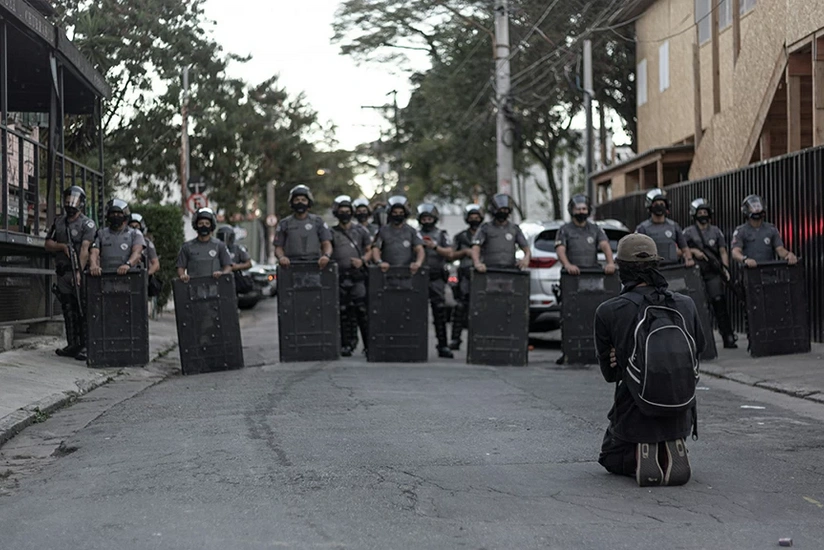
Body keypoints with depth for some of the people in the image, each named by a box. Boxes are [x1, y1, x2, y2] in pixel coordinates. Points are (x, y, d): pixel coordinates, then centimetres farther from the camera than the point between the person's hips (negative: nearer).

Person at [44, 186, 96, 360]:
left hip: (80, 273, -6)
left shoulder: (87, 224, -4)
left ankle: (85, 346, -10)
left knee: (83, 311, -9)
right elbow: (48, 244, 15)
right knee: (68, 311, 8)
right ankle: (72, 345, 13)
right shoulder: (58, 223, 16)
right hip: (63, 273, 6)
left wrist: (79, 272, -26)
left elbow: (85, 249, -16)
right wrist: (62, 246, -6)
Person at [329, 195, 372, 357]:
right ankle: (346, 345, 8)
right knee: (343, 312, 3)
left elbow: (370, 250, 13)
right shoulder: (332, 233, 11)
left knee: (362, 310, -8)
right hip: (340, 277, 1)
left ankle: (368, 345, -5)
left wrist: (363, 260, -5)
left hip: (358, 276, -1)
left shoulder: (360, 230, 11)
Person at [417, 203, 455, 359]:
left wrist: (435, 247, -12)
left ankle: (443, 345, 0)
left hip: (437, 277, -1)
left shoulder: (441, 235, 11)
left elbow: (449, 253, 1)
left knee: (439, 311, -2)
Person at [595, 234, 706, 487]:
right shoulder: (686, 305, -6)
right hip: (681, 415, 3)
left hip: (635, 416, -3)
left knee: (611, 457, 28)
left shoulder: (608, 312, -14)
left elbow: (609, 373, -3)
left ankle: (638, 456, -6)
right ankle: (672, 450, 1)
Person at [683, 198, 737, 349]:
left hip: (713, 273, 1)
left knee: (719, 302, -9)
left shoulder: (716, 231, 12)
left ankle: (728, 337, -9)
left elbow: (723, 252, 10)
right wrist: (693, 251, -9)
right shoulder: (688, 232, 7)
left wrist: (725, 268, -2)